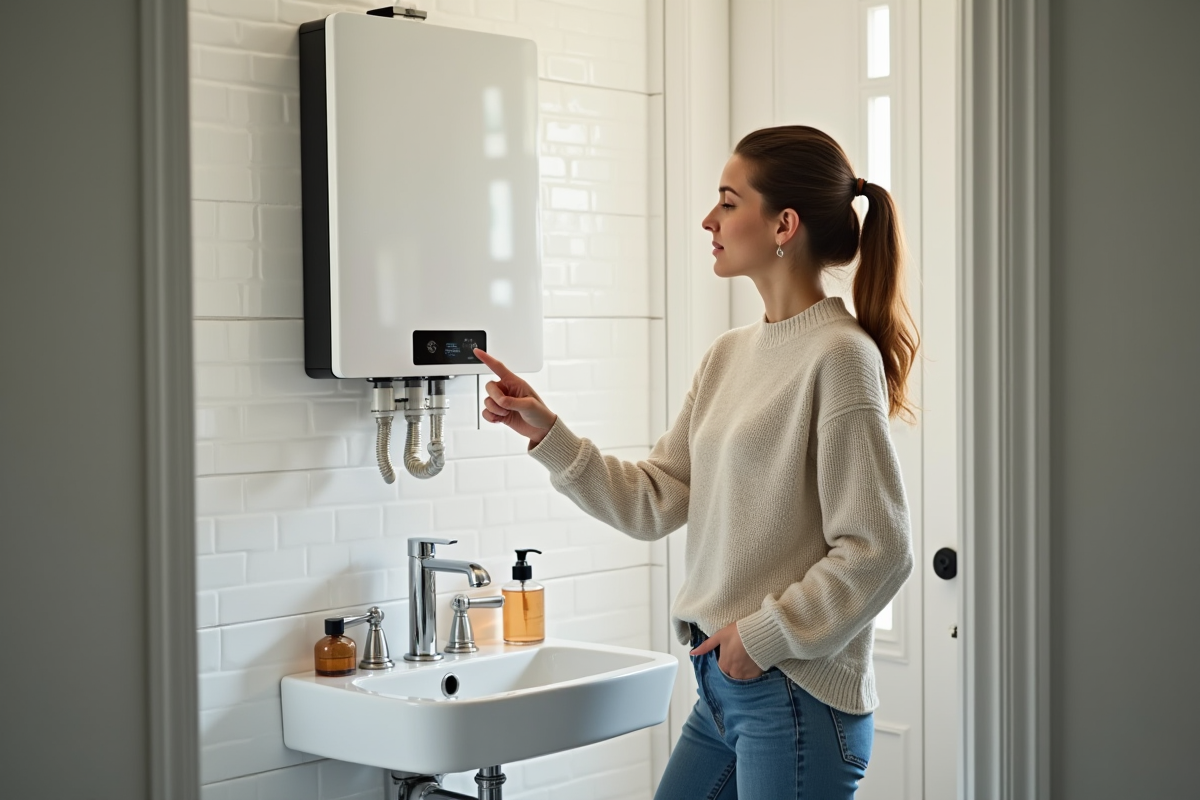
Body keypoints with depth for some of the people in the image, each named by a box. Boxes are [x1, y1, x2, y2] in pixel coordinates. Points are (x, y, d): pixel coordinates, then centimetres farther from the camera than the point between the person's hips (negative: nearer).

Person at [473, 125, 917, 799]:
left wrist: (764, 636, -13)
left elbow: (879, 552, -17)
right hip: (722, 689, 8)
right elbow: (654, 504, 10)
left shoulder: (839, 356, -14)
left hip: (797, 699, -8)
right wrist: (547, 433, 3)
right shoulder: (728, 356, 10)